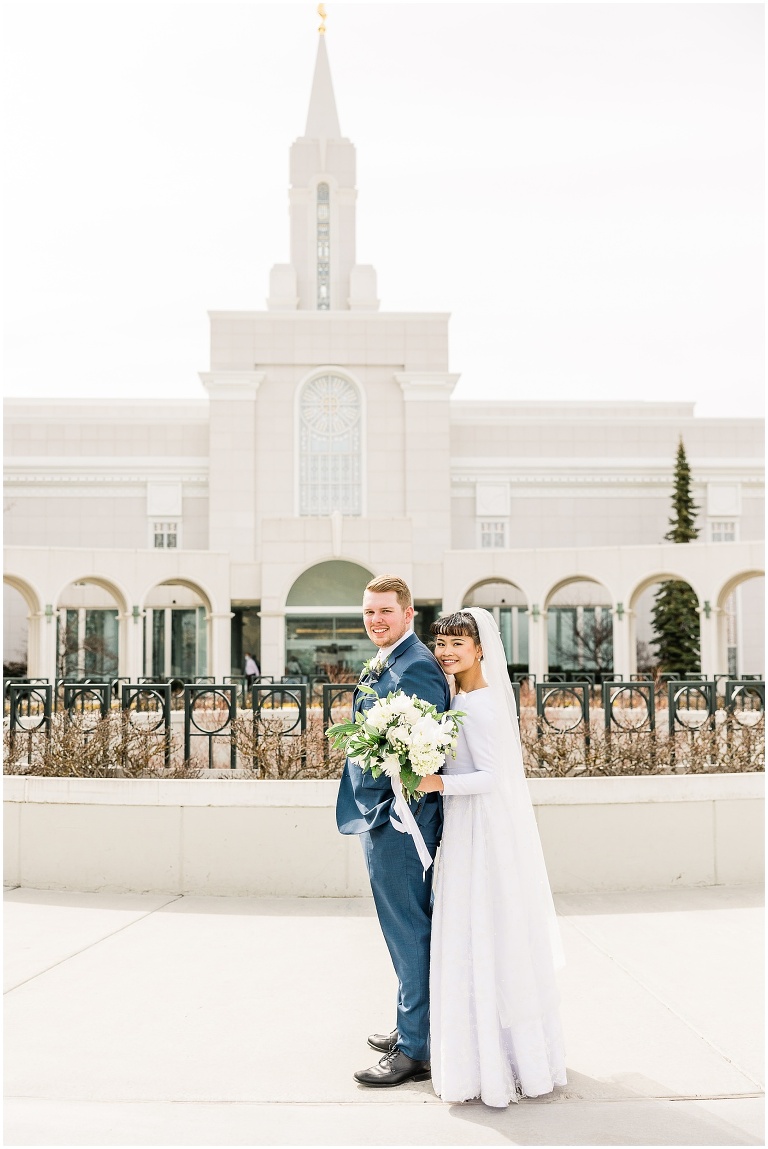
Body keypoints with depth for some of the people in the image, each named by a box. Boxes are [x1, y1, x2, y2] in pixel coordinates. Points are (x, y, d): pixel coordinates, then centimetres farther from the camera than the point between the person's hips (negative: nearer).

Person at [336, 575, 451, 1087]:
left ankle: (415, 1051, 13)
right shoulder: (384, 665, 15)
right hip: (381, 816, 10)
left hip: (399, 820, -10)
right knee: (407, 930, 20)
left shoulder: (415, 666, -18)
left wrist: (400, 814, -22)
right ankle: (412, 1026, 35)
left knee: (410, 932, 0)